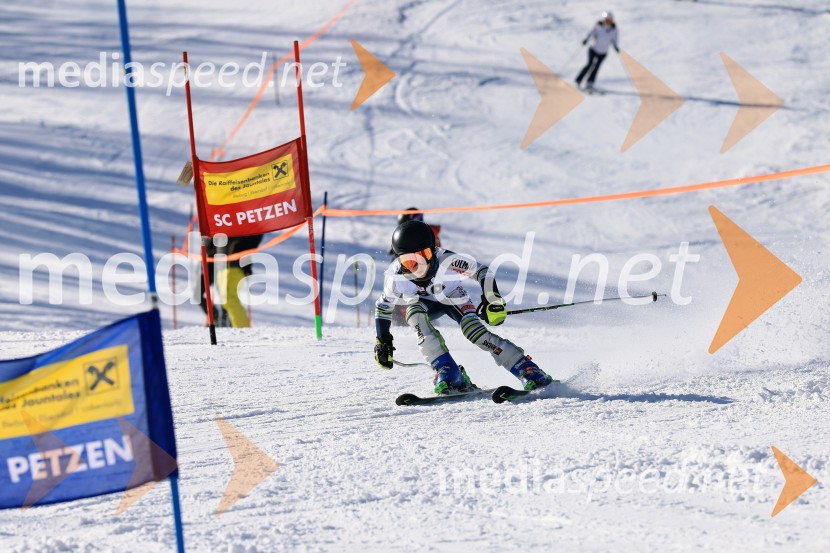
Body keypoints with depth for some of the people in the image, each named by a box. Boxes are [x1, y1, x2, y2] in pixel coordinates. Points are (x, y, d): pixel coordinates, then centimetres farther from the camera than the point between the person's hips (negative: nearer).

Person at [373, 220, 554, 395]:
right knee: (414, 312, -33)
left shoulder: (447, 261, -34)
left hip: (454, 298, -1)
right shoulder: (395, 276, -28)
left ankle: (529, 371, -29)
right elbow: (383, 306, -9)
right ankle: (448, 373, -34)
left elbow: (482, 271, -23)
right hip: (424, 303, 1)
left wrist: (492, 300, -36)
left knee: (472, 328, -29)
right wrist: (382, 342, -10)